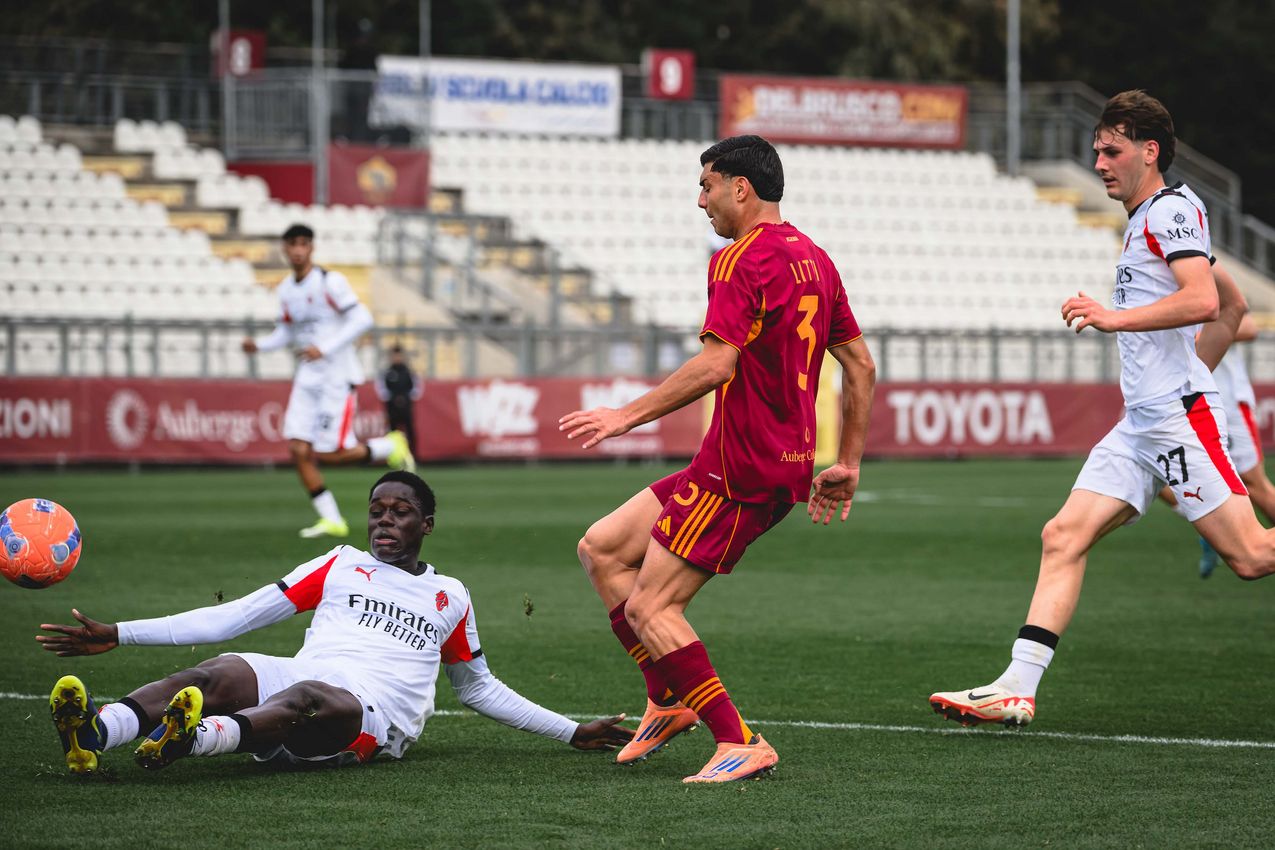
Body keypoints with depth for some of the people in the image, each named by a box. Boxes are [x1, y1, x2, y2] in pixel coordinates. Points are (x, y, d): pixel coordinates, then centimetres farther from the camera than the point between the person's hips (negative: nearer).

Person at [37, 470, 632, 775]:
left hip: (373, 718, -2)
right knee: (221, 673, -33)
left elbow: (478, 688, 39)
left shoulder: (450, 597, 27)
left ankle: (192, 736, -69)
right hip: (291, 680, 2)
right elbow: (230, 619, 21)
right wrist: (119, 635, 14)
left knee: (309, 695, -39)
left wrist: (571, 732, 34)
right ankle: (94, 735, -60)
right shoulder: (338, 567, 26)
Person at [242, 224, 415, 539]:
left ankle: (391, 447, 14)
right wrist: (260, 344, 1)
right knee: (298, 450, -5)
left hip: (337, 377, -7)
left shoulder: (330, 282, -12)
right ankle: (332, 520, 3)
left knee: (328, 452, -11)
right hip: (307, 379, 7)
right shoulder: (286, 290, 10)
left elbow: (362, 319, -16)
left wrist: (325, 348, -23)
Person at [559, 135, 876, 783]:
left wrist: (629, 415, -16)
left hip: (740, 471, -10)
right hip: (787, 461, 10)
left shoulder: (740, 261, -13)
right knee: (600, 548, 13)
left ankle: (740, 743, -8)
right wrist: (846, 465, 22)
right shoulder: (812, 259, 15)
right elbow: (860, 366, 18)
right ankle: (668, 701, 14)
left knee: (648, 609, -7)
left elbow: (716, 365, -23)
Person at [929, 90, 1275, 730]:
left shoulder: (1172, 209, -7)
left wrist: (1115, 317, -23)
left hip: (1180, 417, -10)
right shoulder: (1147, 223, 22)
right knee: (1063, 536, -1)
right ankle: (1017, 689, -7)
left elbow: (1203, 300, -23)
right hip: (1141, 424, 10)